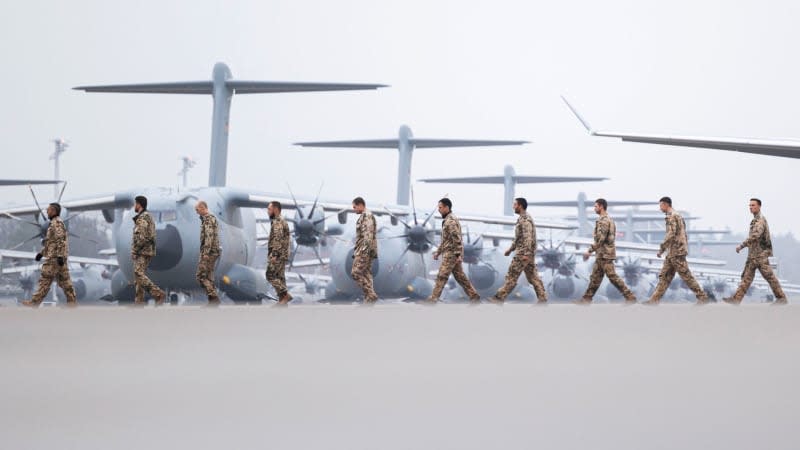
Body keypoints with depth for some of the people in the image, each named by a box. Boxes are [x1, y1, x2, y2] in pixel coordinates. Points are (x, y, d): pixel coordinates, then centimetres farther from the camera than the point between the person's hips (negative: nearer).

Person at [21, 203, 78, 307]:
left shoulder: (57, 223, -10)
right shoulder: (56, 223, 22)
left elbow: (61, 240, -20)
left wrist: (60, 256, -26)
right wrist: (41, 253, 26)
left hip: (54, 257, -10)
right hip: (60, 257, 10)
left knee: (45, 279, -7)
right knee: (64, 280, 6)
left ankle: (35, 301, -5)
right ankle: (72, 301, 1)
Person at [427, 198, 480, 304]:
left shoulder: (451, 220, -14)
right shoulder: (447, 220, 18)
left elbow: (457, 239, -21)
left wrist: (458, 254, -25)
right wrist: (438, 252, 25)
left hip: (451, 253, -10)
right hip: (449, 253, 10)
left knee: (442, 276, -8)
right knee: (460, 276, 8)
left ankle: (434, 298, -6)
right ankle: (474, 296, 8)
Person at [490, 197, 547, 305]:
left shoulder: (525, 219, -14)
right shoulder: (524, 218, 19)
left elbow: (528, 237, -23)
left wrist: (526, 253, -29)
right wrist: (511, 249, 29)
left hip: (523, 253, -10)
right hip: (528, 253, 10)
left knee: (512, 276, -6)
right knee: (532, 276, 7)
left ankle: (500, 297, -3)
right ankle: (542, 298, 4)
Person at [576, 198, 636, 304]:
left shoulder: (603, 220, -16)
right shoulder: (608, 219, 17)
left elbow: (600, 239, -22)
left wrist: (589, 251, -18)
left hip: (604, 254, -10)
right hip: (602, 254, 10)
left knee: (613, 276, -9)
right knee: (595, 277, 10)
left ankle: (630, 297, -7)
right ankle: (587, 299, 13)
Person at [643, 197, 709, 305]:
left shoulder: (672, 216, -12)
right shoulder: (678, 217, 20)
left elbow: (671, 234, -21)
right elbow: (683, 235, 22)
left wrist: (661, 249, -17)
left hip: (676, 252, -10)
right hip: (672, 253, 10)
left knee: (686, 276, -7)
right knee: (664, 277, 7)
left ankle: (702, 297, -4)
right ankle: (654, 299, 6)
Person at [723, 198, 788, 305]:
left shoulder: (761, 220, -14)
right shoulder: (756, 220, 17)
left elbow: (755, 236, -26)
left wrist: (741, 245, -24)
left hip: (760, 254, -10)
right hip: (753, 255, 10)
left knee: (769, 276, -5)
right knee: (747, 276, 4)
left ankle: (781, 298, 2)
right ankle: (736, 298, 0)